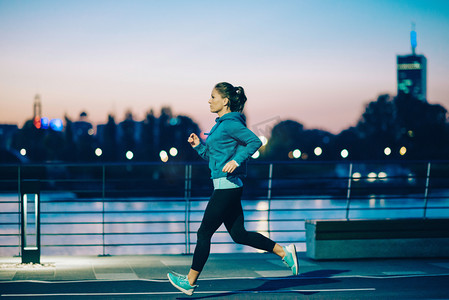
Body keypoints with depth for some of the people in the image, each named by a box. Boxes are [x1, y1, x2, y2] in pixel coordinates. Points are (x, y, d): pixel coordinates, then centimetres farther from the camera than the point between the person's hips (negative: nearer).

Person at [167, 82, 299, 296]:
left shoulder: (230, 123, -12)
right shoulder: (221, 124, 17)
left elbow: (255, 142, -19)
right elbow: (212, 156, 23)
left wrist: (236, 160, -24)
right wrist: (199, 145, 9)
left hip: (227, 186, -10)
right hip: (227, 187, 10)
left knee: (204, 232, -2)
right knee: (239, 234, 12)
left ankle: (190, 281, 7)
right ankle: (284, 252, 14)